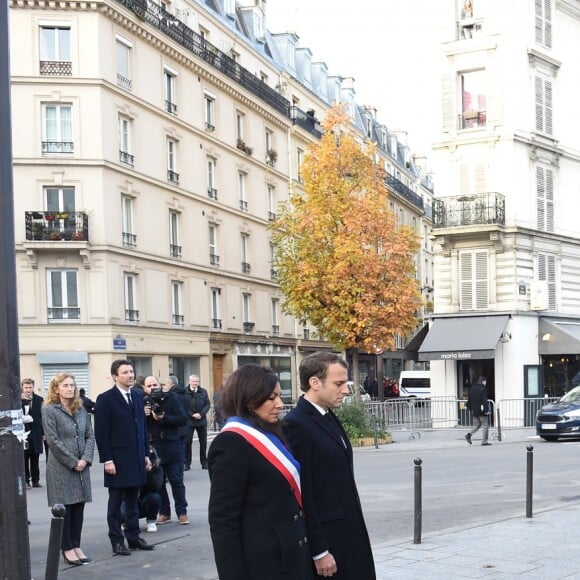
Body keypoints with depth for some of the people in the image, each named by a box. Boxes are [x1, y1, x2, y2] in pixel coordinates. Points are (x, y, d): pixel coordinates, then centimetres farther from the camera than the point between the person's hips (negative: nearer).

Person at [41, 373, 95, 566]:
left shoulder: (81, 409, 11)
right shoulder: (49, 410, -6)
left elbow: (90, 436, 8)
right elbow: (53, 440, -12)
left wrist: (86, 459, -7)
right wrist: (73, 462, -13)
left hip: (82, 466, 5)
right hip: (61, 468, -5)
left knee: (79, 507, 6)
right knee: (64, 509, 0)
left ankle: (76, 546, 13)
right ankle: (67, 549, 5)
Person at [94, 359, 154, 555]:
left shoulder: (137, 397, 11)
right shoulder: (105, 399, -8)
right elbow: (101, 433, -11)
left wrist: (146, 454, 11)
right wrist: (107, 460, -15)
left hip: (136, 459, 6)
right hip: (117, 461, -6)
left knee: (133, 501, 12)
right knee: (115, 502, 4)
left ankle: (133, 537, 19)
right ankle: (117, 541, 10)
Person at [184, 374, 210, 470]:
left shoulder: (203, 392, 5)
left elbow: (207, 404, 3)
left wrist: (201, 414, -11)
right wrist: (192, 415, -14)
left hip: (202, 420, 3)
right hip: (189, 421, -3)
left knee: (203, 442, 7)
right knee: (187, 442, -3)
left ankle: (204, 462, 16)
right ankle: (187, 463, 4)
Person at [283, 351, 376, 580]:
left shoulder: (329, 417, 11)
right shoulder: (297, 425, -17)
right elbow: (302, 494, -19)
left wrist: (355, 532, 15)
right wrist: (319, 551, -18)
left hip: (348, 534, 9)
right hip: (325, 539, -9)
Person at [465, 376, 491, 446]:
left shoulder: (472, 388, 11)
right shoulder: (483, 389, -11)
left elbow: (469, 399, 15)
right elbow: (484, 400, -17)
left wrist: (470, 408, 20)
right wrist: (486, 410, -17)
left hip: (474, 411, 7)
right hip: (481, 411, -7)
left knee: (476, 425, 15)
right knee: (485, 425, 3)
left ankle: (469, 435, -7)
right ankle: (484, 441, 2)